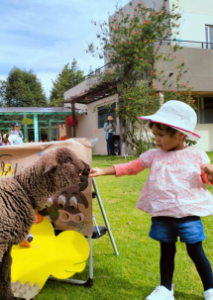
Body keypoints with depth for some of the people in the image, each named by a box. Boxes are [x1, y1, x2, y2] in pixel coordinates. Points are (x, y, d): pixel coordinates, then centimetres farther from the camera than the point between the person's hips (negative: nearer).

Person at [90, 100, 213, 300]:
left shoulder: (197, 155, -2)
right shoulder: (153, 156, 4)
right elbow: (130, 167, 4)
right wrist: (102, 171, -2)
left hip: (188, 212, -2)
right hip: (162, 214, 2)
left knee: (195, 251, 6)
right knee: (166, 250, 14)